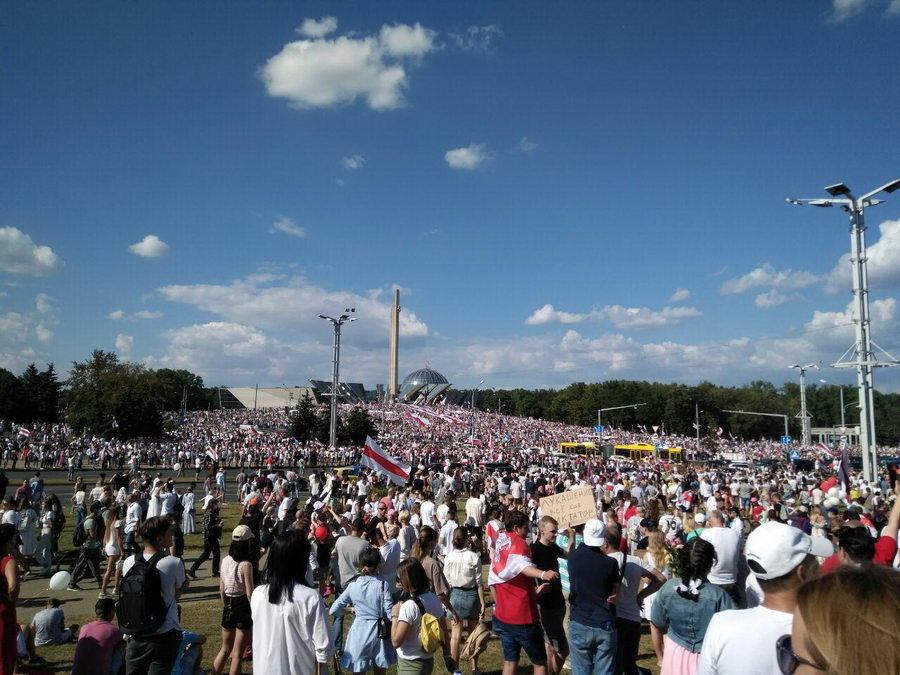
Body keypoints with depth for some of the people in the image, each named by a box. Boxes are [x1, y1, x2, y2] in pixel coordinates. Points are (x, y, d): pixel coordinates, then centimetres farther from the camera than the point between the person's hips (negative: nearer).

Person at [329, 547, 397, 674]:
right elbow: (390, 613, -16)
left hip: (359, 633, 1)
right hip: (378, 633, -1)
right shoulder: (383, 585, -13)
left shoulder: (353, 586, -5)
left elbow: (332, 610, -2)